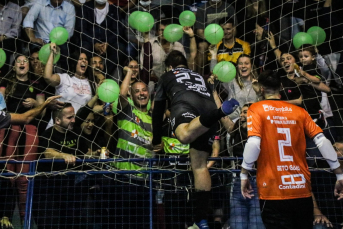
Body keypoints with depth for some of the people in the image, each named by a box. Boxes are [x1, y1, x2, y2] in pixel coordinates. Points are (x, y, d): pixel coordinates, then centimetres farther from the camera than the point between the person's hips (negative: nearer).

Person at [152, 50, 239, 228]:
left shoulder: (167, 76, 33)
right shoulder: (200, 76, 42)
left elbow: (158, 110, 34)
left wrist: (156, 140, 45)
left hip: (185, 102, -4)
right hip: (209, 107, 5)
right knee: (199, 164, 6)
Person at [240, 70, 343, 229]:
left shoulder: (256, 109, -2)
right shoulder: (299, 111, 7)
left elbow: (253, 143, -15)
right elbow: (323, 142, 1)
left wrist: (244, 175, -6)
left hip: (273, 192, -4)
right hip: (302, 190, 5)